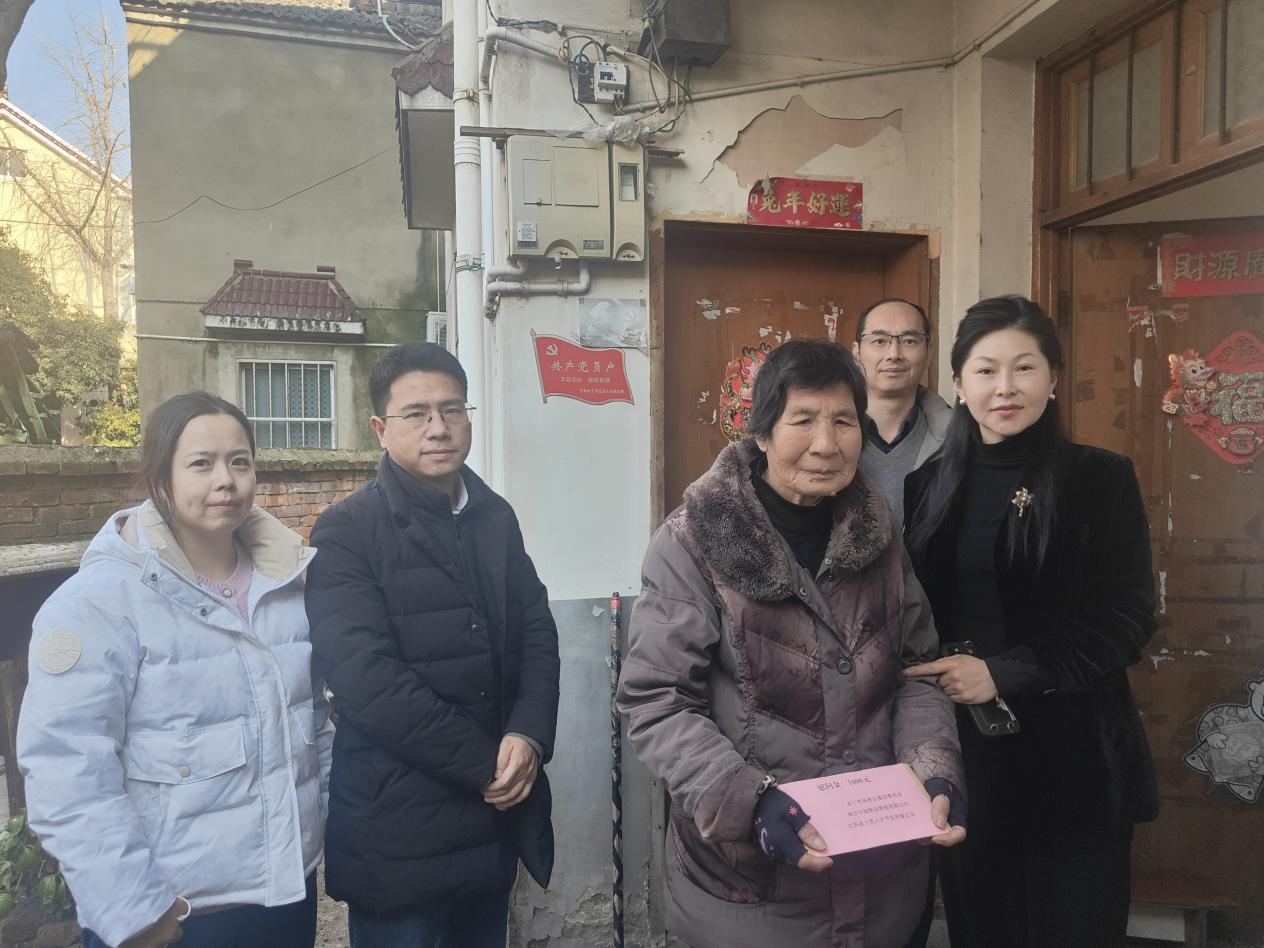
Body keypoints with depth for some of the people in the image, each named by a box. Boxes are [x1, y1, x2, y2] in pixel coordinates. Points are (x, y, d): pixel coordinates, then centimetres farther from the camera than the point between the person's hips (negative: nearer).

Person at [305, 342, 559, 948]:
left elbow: (538, 635, 5)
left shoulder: (496, 518, 7)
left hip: (498, 818, 5)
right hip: (398, 829, -5)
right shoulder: (345, 534, -11)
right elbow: (369, 680, -20)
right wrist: (484, 767, -16)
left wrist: (527, 737, -12)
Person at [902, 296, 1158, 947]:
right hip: (959, 744, 3)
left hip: (1070, 749, -2)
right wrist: (926, 676, -8)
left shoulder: (1101, 479, -3)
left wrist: (1004, 671, -19)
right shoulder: (929, 484, 5)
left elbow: (1126, 619, -9)